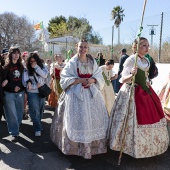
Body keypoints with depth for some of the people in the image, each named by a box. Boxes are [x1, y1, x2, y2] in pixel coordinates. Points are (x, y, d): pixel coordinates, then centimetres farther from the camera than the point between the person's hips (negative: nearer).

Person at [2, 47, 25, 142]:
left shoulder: (21, 66, 8)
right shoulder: (6, 67, -4)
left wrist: (21, 87, -4)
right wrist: (13, 87, -13)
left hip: (20, 92, 4)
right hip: (9, 93, -4)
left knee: (19, 112, 9)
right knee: (12, 113, -3)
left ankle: (16, 128, 27)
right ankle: (14, 133, 3)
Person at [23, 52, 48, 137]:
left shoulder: (42, 66, 1)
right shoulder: (27, 69, -5)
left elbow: (45, 75, -16)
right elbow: (25, 82, -8)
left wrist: (36, 67, -20)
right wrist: (36, 86, -18)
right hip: (32, 92, -3)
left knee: (41, 109, 13)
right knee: (35, 111, -4)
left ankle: (38, 124, 34)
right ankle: (38, 128, 6)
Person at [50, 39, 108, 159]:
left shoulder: (93, 62, 10)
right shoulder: (72, 63, -1)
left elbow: (100, 77, 8)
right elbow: (64, 79, -8)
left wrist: (92, 80, -13)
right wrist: (79, 80, -17)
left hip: (92, 94, 4)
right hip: (76, 94, -3)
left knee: (94, 119, 4)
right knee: (77, 120, -4)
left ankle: (93, 145, 18)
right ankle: (76, 146, 9)